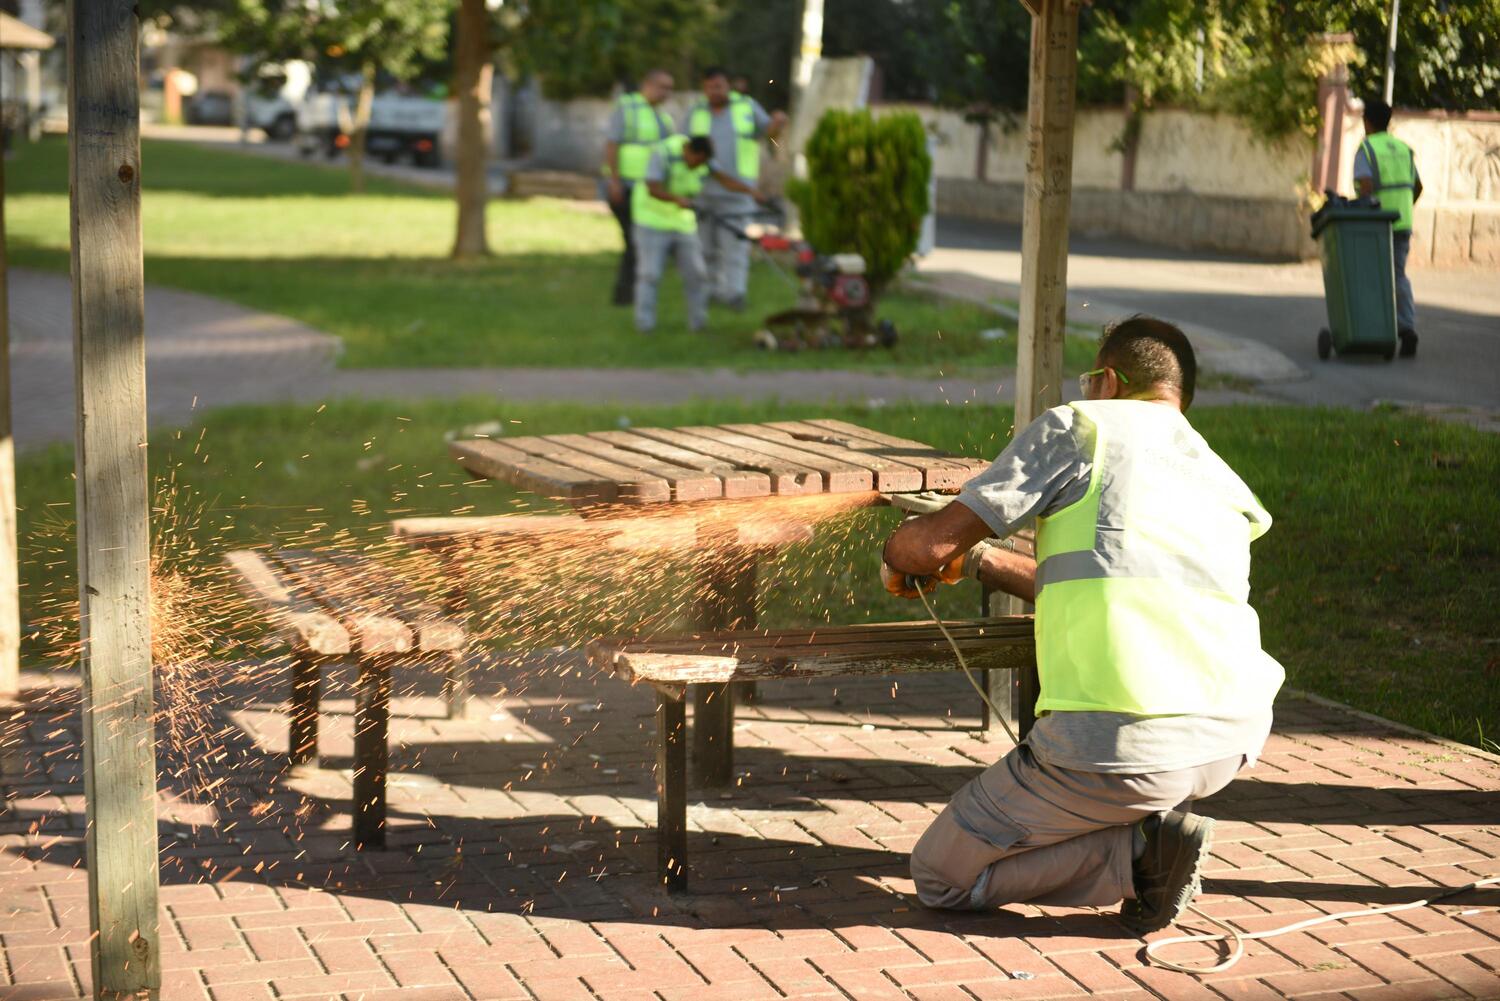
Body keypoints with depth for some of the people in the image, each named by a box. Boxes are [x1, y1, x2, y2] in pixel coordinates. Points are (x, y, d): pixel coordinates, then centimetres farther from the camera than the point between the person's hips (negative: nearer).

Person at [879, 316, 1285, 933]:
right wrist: (980, 560, 47)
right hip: (1236, 738, 7)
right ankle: (1150, 828, 19)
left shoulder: (1077, 426, 7)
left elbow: (930, 544, 4)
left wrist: (902, 557, 29)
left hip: (1125, 745, -7)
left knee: (939, 874, 13)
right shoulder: (1224, 481, 25)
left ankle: (1134, 854, -4)